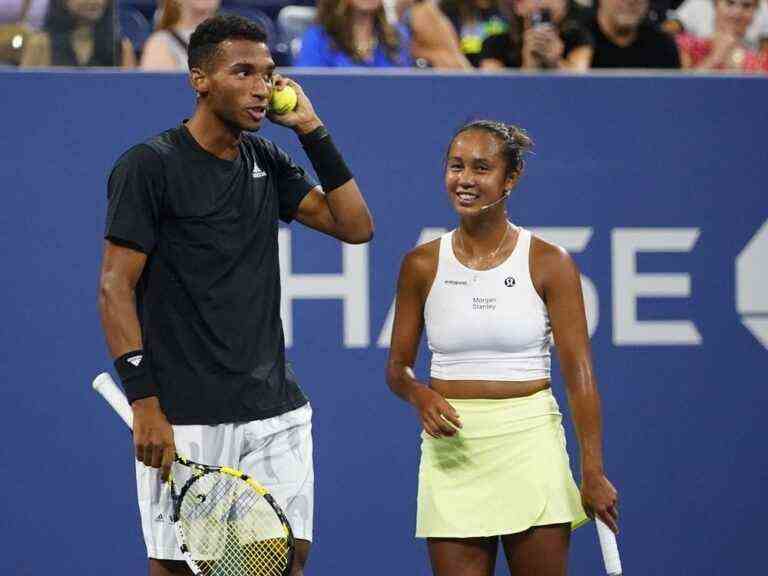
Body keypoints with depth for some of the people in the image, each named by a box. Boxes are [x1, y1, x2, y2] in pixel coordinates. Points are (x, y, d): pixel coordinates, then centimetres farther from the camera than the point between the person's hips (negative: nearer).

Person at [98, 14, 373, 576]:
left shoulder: (267, 162, 12)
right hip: (185, 418, -6)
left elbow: (355, 225, 11)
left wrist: (312, 130, 4)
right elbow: (116, 289, -10)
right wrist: (144, 402, -17)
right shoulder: (149, 166, -7)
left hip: (276, 411, 6)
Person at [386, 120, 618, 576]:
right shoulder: (422, 265, 5)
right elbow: (398, 367, 12)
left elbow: (580, 373, -5)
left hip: (530, 444, -2)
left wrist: (594, 472, -13)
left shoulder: (549, 264, -2)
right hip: (452, 448, 2)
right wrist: (420, 395, -12)